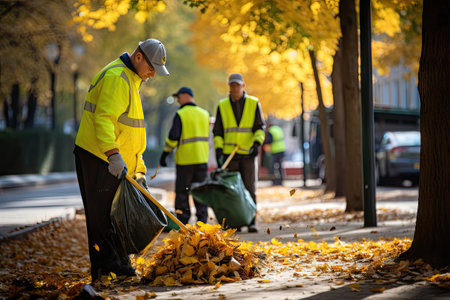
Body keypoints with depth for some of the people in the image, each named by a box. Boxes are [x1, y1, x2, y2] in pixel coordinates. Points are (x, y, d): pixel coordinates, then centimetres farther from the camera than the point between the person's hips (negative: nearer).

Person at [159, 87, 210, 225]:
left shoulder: (180, 114, -9)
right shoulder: (204, 114, 10)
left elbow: (173, 137, -16)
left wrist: (164, 154, -8)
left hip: (185, 159, -5)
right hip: (202, 159, 5)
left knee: (182, 192, 2)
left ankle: (182, 222, 1)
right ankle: (202, 222, 7)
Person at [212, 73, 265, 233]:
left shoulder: (254, 103, 4)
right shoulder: (222, 106, 7)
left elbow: (261, 126, 4)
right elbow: (217, 131, 8)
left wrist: (257, 143, -13)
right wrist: (218, 150, -3)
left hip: (248, 154, -1)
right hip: (229, 154, 1)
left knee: (250, 189, -6)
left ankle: (251, 222, -2)